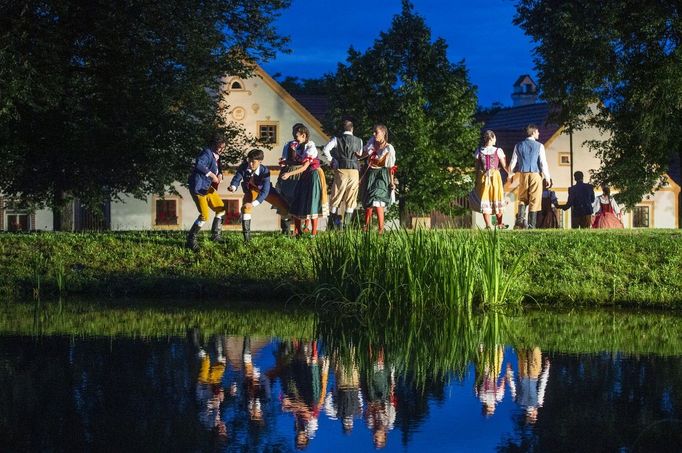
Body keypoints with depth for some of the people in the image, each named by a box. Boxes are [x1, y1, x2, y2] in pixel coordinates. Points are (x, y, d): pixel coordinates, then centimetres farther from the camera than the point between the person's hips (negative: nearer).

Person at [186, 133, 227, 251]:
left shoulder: (216, 156, 12)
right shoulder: (207, 153, -17)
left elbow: (218, 169, 23)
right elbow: (199, 165, -34)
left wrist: (219, 175, 0)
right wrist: (211, 175, -28)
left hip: (208, 187, 10)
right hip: (198, 187, -10)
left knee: (221, 209, 13)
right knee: (204, 216, -13)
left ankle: (215, 235, 25)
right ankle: (191, 240, -2)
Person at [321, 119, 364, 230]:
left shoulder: (337, 139, 0)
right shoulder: (359, 141, 7)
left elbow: (325, 150, -10)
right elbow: (360, 155, 12)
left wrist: (331, 160, 1)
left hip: (341, 170, -1)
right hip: (354, 171, 2)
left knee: (336, 198, 6)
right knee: (351, 200, 7)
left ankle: (332, 224, 2)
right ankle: (346, 224, 4)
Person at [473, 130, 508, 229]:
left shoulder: (479, 151, -2)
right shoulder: (498, 151, -8)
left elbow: (477, 167, 2)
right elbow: (504, 166, -4)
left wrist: (476, 181, 10)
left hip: (483, 176, 1)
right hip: (495, 175, -1)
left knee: (485, 200, 6)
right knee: (497, 199, 12)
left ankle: (488, 225, 1)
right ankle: (500, 223, 19)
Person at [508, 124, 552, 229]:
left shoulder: (519, 145, 5)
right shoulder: (539, 146, -4)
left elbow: (513, 162, 6)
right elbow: (543, 163, -6)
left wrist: (510, 175, 19)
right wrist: (547, 178, 1)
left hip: (523, 174, 3)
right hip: (535, 174, -3)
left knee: (522, 198, 14)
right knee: (534, 200, 3)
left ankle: (520, 219, -10)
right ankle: (531, 224, 1)